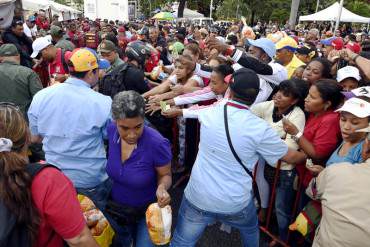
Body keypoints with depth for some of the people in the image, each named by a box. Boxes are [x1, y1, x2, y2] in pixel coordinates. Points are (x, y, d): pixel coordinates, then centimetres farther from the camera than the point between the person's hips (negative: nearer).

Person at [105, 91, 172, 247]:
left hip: (147, 211, -4)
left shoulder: (157, 143, -33)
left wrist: (162, 187, -37)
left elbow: (165, 175, -16)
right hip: (116, 207, 4)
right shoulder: (111, 130, -20)